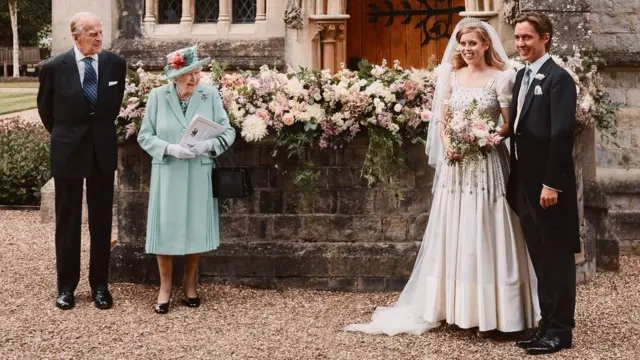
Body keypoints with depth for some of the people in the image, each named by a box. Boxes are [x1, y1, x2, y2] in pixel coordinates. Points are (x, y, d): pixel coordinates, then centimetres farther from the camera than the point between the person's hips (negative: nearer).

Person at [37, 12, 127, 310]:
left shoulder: (116, 64, -4)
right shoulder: (54, 67, -10)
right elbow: (45, 108, 7)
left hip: (103, 149, 2)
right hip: (68, 150, -2)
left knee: (101, 220, 7)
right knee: (67, 220, 7)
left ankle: (99, 285, 18)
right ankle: (66, 286, 19)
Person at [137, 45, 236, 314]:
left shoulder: (210, 95, -3)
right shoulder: (157, 96, -4)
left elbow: (228, 132, -2)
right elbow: (144, 136, -2)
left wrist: (208, 145, -21)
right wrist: (170, 148, -18)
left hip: (199, 174, 1)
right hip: (167, 174, -1)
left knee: (196, 229, 8)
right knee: (166, 230, 2)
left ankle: (189, 284, 26)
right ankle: (165, 287, 18)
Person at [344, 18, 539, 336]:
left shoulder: (500, 78, -2)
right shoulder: (451, 76, 10)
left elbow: (510, 124, -3)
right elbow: (441, 119, 10)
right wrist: (448, 143, -9)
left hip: (486, 163, -4)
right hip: (456, 164, 4)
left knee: (484, 234, -3)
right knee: (454, 235, 6)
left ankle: (489, 313, 4)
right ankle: (458, 307, 15)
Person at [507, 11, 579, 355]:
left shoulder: (558, 78, -12)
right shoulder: (522, 76, 14)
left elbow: (562, 135, -18)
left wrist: (552, 184, -20)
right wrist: (515, 178, 12)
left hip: (548, 184, -8)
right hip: (525, 182, 8)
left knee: (557, 257, 1)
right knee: (540, 257, 13)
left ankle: (560, 330, 10)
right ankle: (547, 323, 22)